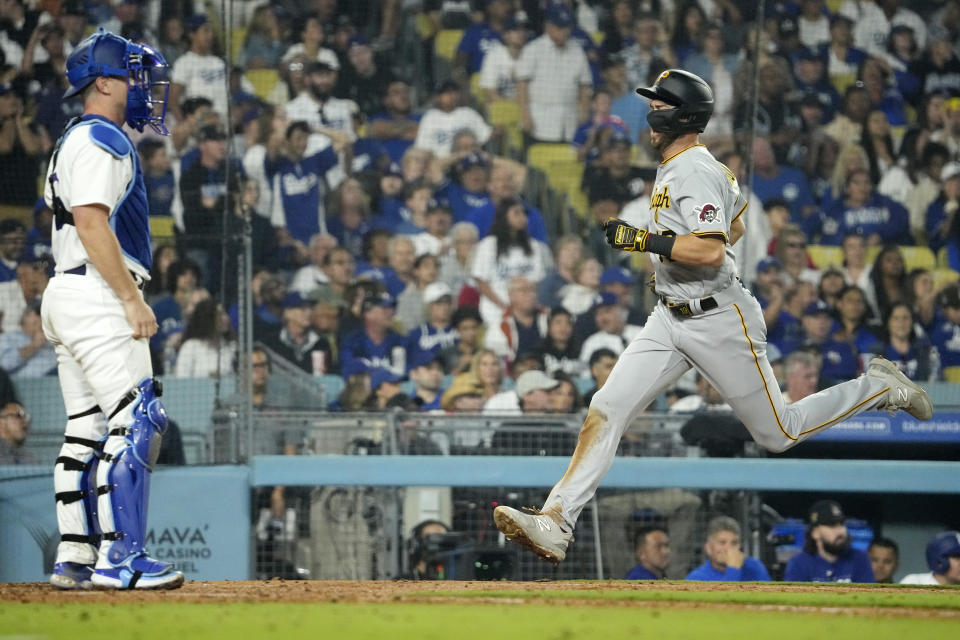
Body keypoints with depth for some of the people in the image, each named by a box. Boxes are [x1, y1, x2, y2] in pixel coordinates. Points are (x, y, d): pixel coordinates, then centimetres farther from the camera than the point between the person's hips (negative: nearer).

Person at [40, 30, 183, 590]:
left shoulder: (77, 141, 23)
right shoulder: (101, 140, -10)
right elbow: (91, 222, -21)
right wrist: (132, 299, -22)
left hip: (69, 293, 11)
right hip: (97, 296, -11)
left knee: (88, 429, 9)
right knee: (136, 421, -14)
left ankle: (75, 559, 9)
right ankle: (120, 558, -18)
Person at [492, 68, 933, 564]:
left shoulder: (696, 172, -19)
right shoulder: (674, 168, 11)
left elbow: (712, 249, -32)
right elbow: (736, 222, 26)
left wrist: (642, 240, -28)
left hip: (719, 321, -9)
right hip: (670, 321, 9)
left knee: (778, 434, 4)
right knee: (604, 412, -8)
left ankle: (880, 388, 24)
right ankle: (556, 523, -15)